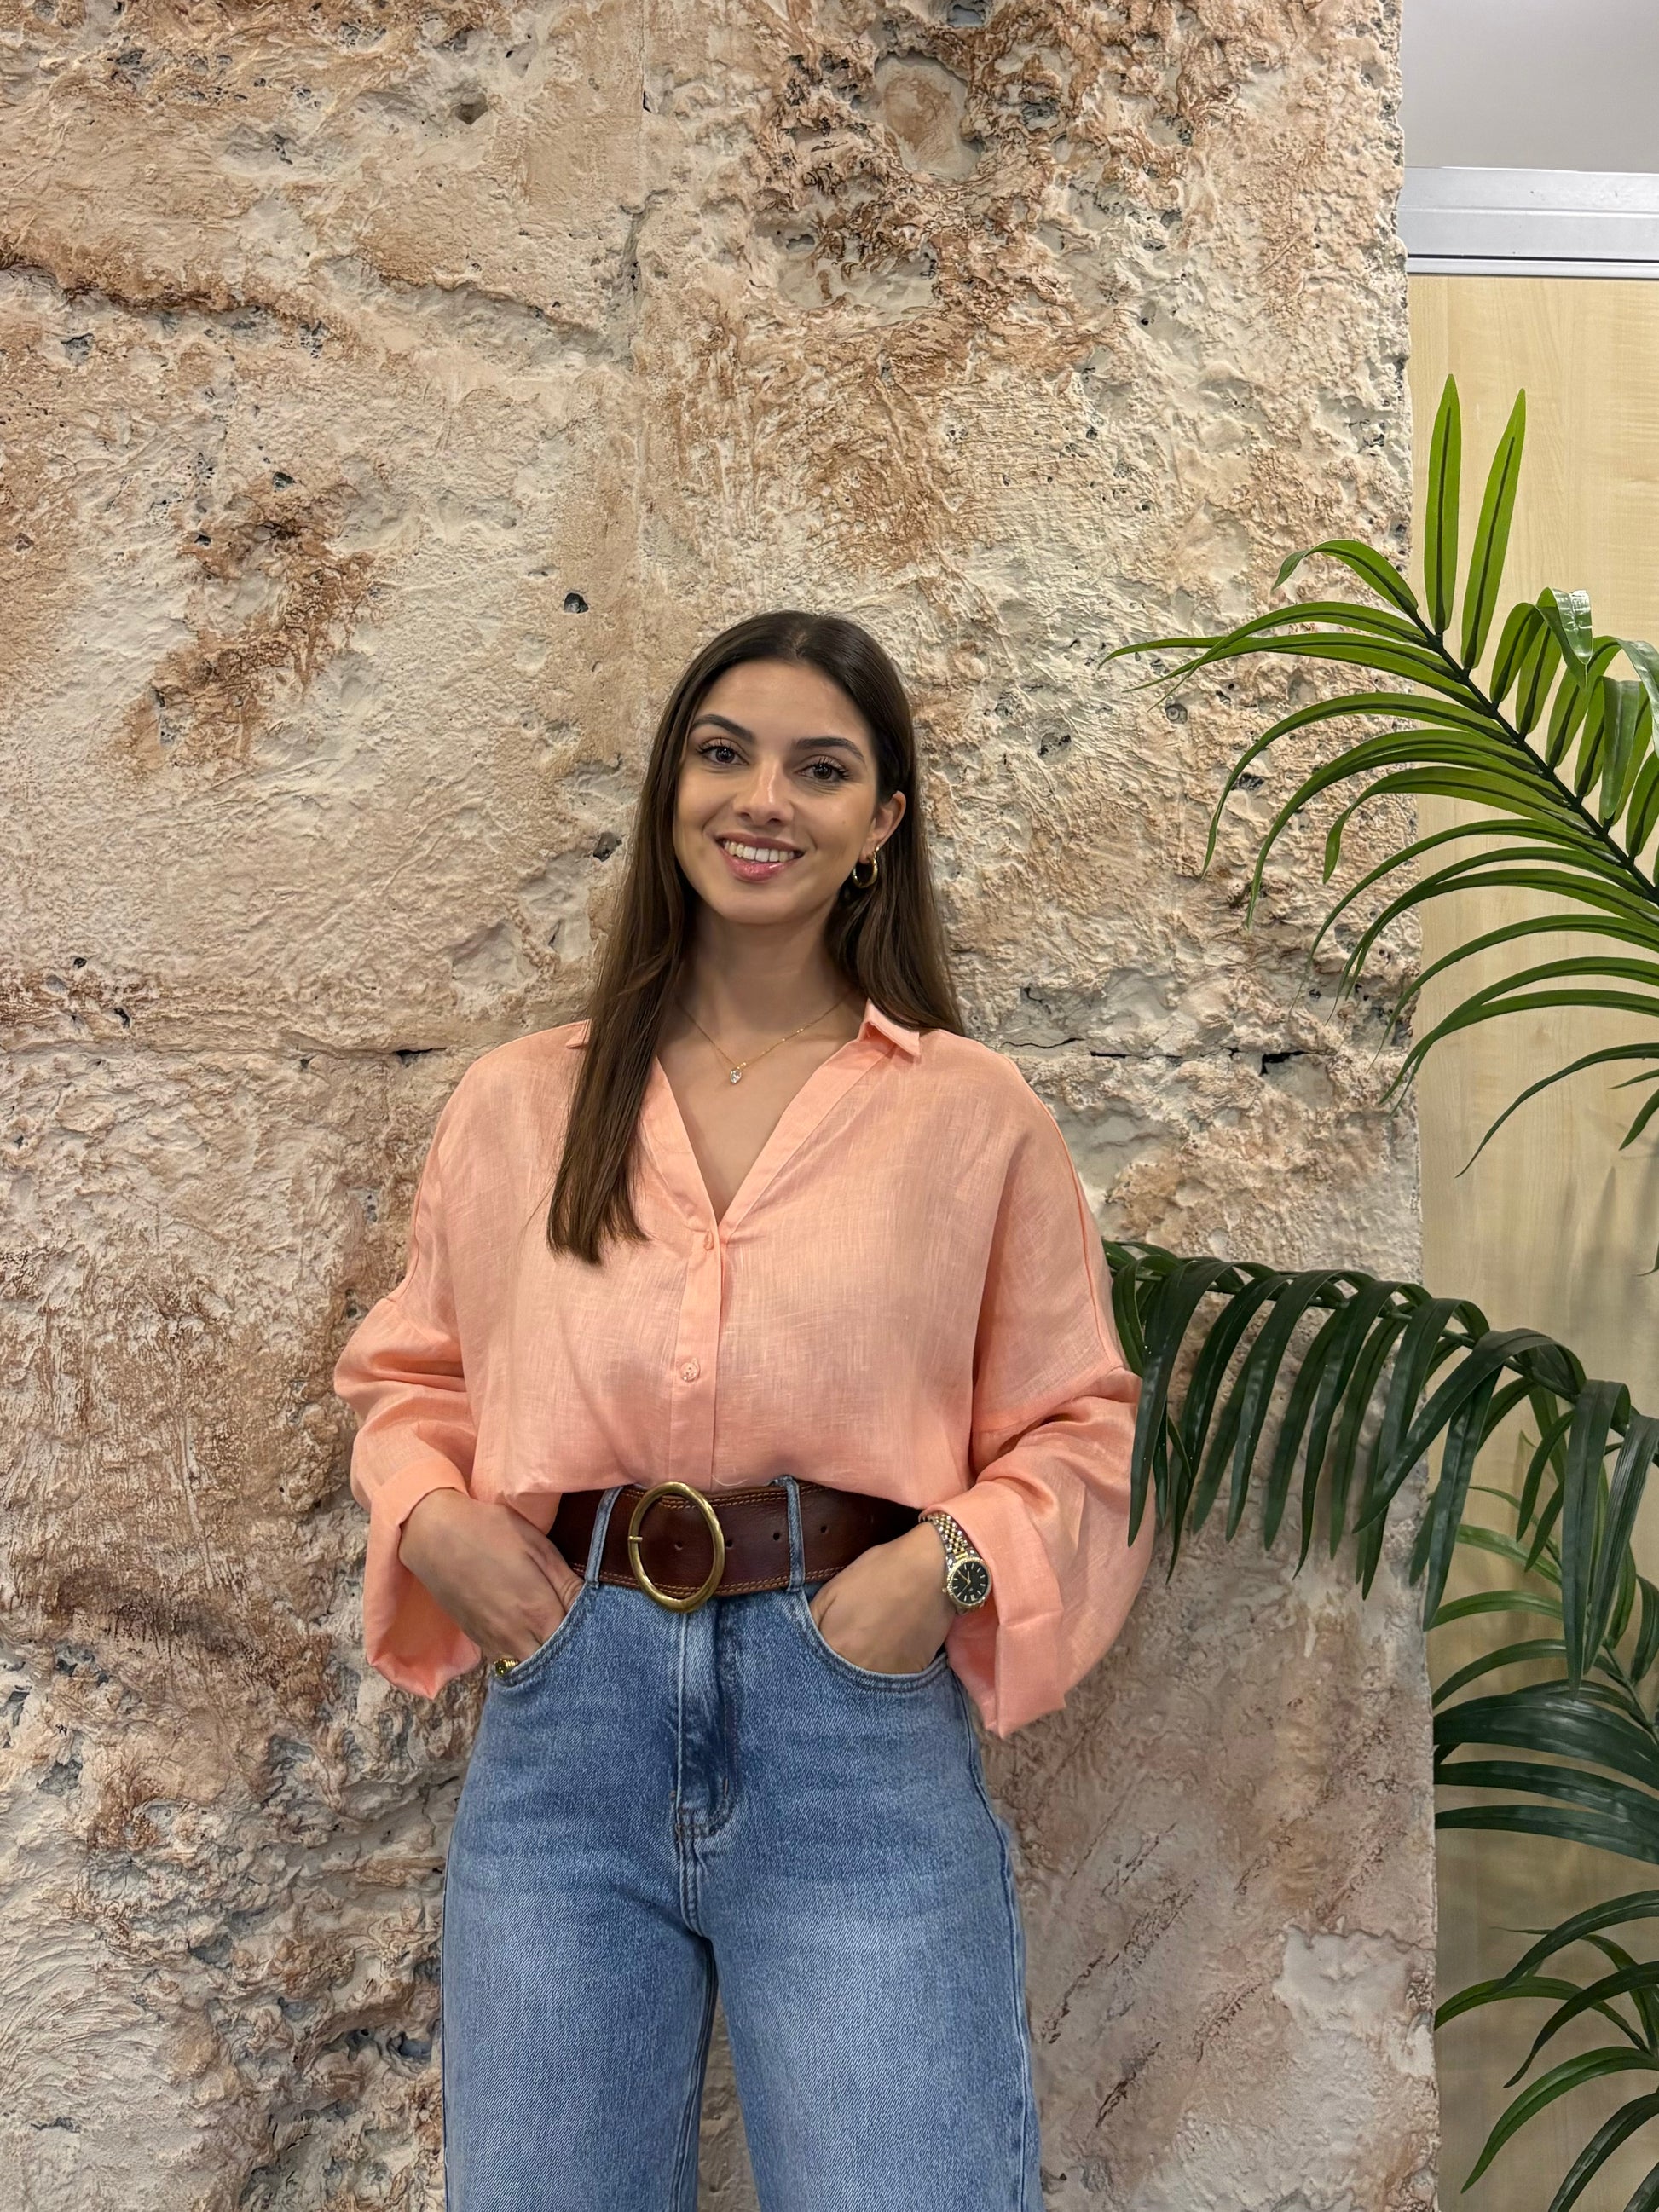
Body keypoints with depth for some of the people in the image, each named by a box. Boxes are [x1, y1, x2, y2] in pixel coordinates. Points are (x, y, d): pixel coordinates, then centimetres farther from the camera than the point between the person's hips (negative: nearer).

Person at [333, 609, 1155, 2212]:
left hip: (858, 1714, -2)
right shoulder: (515, 1103, 8)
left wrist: (951, 1557, -11)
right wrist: (430, 1516, -2)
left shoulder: (974, 1114, 3)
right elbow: (408, 1376, 17)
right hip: (564, 1704, 2)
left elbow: (1082, 1427, 7)